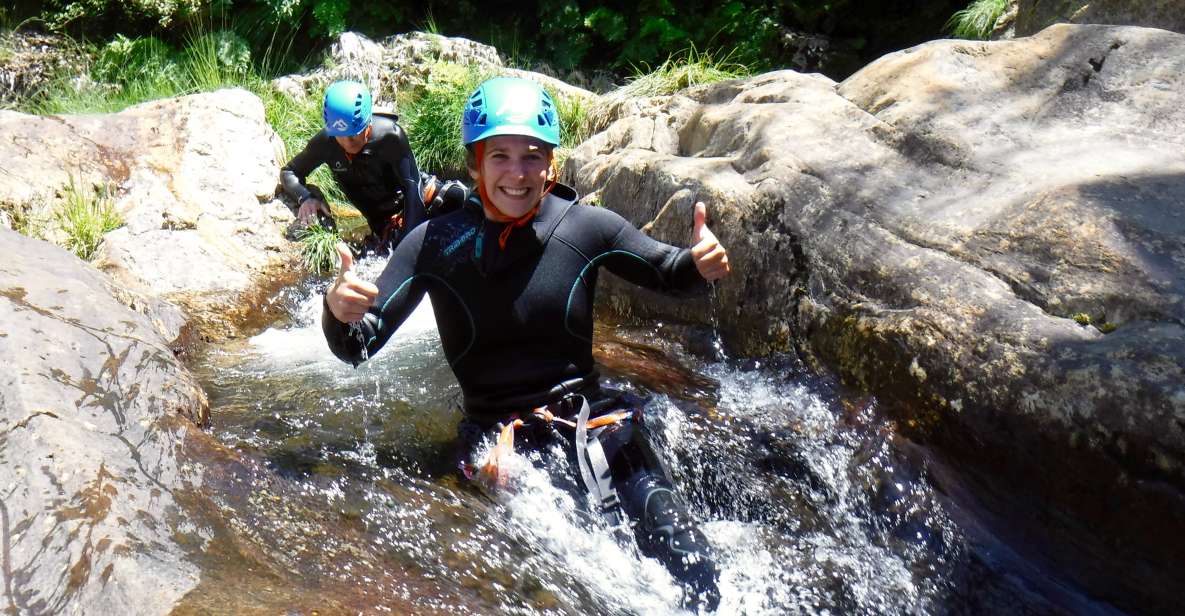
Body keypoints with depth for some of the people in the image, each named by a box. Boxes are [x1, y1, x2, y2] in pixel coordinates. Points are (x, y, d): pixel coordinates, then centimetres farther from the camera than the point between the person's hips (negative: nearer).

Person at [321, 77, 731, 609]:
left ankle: (704, 607, 7)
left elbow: (667, 272, 10)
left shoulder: (588, 228, -5)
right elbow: (358, 346, -5)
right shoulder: (435, 245, -5)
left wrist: (701, 264, -14)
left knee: (681, 550, -18)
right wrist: (338, 312, -28)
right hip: (496, 431, 0)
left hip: (590, 413, 1)